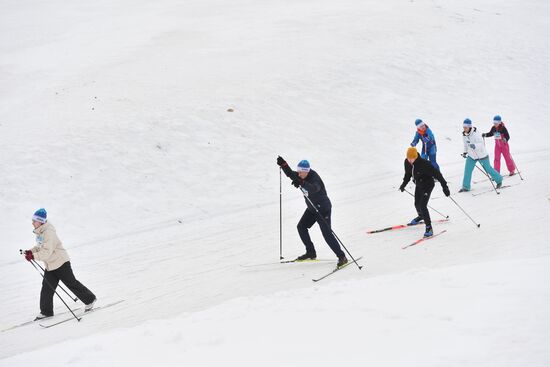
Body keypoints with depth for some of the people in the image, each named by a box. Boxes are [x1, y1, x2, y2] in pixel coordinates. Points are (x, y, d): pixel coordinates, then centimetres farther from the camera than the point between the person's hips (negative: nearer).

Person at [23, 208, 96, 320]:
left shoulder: (48, 232, -25)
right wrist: (31, 251, 0)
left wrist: (33, 256, -34)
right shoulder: (39, 232, 6)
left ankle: (90, 299, 21)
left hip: (60, 262, -9)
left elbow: (47, 252, -30)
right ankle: (46, 311, 11)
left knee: (72, 283, 4)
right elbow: (40, 246, 18)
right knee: (47, 287, 4)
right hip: (50, 265, 9)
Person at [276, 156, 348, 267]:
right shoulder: (301, 177, -3)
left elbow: (314, 188, -50)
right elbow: (290, 174, 11)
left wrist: (302, 183, -65)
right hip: (312, 208, 9)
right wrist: (283, 164, -5)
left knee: (327, 233, -14)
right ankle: (311, 252, 21)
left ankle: (342, 257, -10)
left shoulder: (314, 178, -28)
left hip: (323, 209, -9)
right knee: (301, 227, 9)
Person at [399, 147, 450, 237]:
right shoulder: (407, 162, -14)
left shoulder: (423, 164, -34)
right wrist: (404, 183, 11)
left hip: (427, 185, -7)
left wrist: (444, 186, -29)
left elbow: (436, 173, -30)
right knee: (417, 204, 24)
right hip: (418, 185, 7)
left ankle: (429, 227, -5)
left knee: (423, 206, -16)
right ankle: (421, 216, 57)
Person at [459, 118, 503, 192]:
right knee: (467, 170, -5)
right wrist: (465, 152, 21)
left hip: (481, 155, -6)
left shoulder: (475, 133, -27)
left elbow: (481, 144, -32)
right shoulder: (464, 134, -4)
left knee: (488, 169, 8)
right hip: (471, 156, 6)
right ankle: (465, 187, 3)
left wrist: (474, 146, -49)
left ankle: (499, 180, 31)